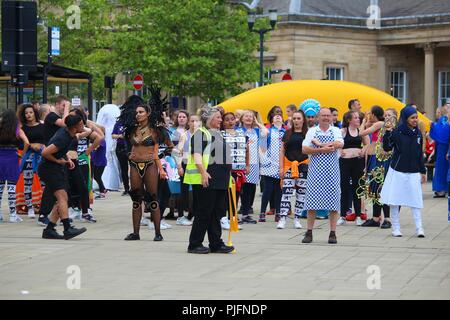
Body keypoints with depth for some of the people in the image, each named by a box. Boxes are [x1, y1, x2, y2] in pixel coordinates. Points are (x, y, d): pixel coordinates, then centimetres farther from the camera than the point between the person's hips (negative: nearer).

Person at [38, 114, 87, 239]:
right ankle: (68, 229, -28)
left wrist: (66, 159, 8)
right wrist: (58, 161, -14)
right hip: (49, 169, -10)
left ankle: (49, 229, 10)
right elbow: (45, 153, -28)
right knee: (62, 196, -20)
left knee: (61, 200, 7)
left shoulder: (66, 132, 4)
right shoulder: (63, 138, -25)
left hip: (57, 169, 10)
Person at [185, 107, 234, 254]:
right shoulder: (200, 133, -6)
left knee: (217, 212, 8)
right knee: (204, 212, -6)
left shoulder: (218, 134, 21)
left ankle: (216, 244, 13)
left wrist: (228, 173, 24)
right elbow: (197, 155, -17)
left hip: (220, 180, 9)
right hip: (206, 180, -9)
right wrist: (203, 172, -26)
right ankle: (194, 244, 0)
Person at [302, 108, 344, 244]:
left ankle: (333, 233, 6)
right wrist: (322, 150, -14)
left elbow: (340, 144, -13)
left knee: (333, 202, 0)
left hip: (332, 170, 0)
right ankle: (309, 233, 8)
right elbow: (304, 149, -4)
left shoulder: (336, 131, 7)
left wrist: (320, 144, -13)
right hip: (315, 170, 0)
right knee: (312, 201, 0)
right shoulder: (312, 131, 7)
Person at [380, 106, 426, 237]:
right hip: (398, 171, -3)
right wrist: (388, 133, -23)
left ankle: (419, 228, -4)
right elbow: (387, 148, -11)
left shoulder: (418, 133, 8)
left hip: (413, 173, 3)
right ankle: (395, 228, 11)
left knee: (415, 200, -4)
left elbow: (420, 154, 15)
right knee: (395, 200, 3)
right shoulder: (397, 132, -5)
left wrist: (423, 171, 16)